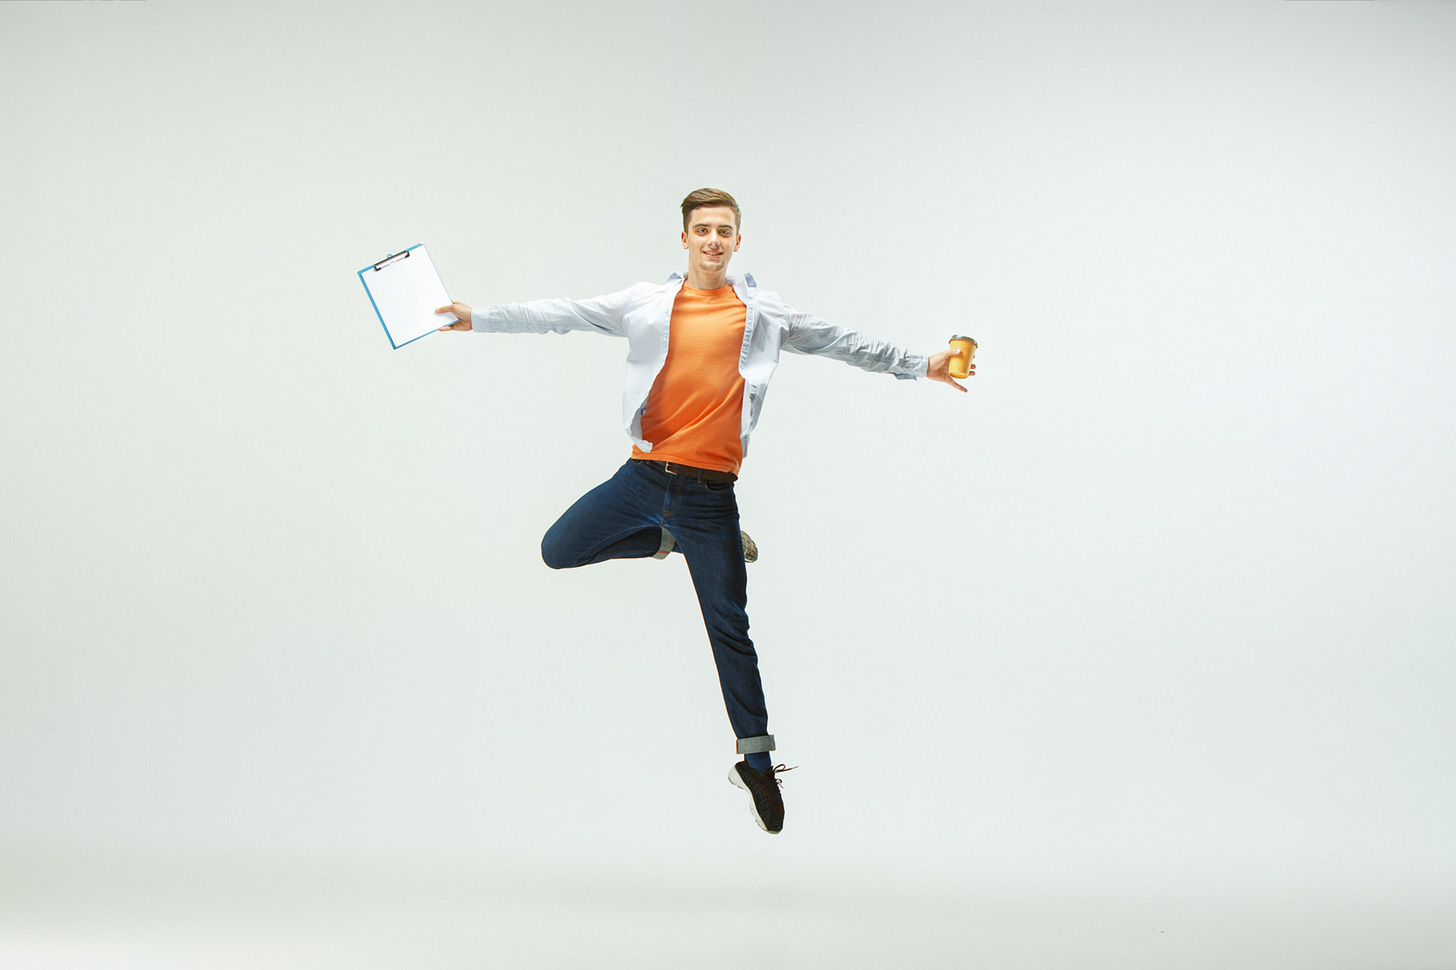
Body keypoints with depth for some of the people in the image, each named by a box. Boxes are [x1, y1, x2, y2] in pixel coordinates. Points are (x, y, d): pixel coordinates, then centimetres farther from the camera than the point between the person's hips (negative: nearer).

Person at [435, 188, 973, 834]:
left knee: (729, 627, 0)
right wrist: (479, 319, -1)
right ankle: (671, 539, 25)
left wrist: (919, 365, 13)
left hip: (709, 489, -2)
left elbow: (841, 343, 14)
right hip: (644, 475, 2)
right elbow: (563, 316, 5)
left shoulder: (763, 313, 6)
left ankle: (756, 760, 9)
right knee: (558, 551, 8)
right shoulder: (646, 303, 6)